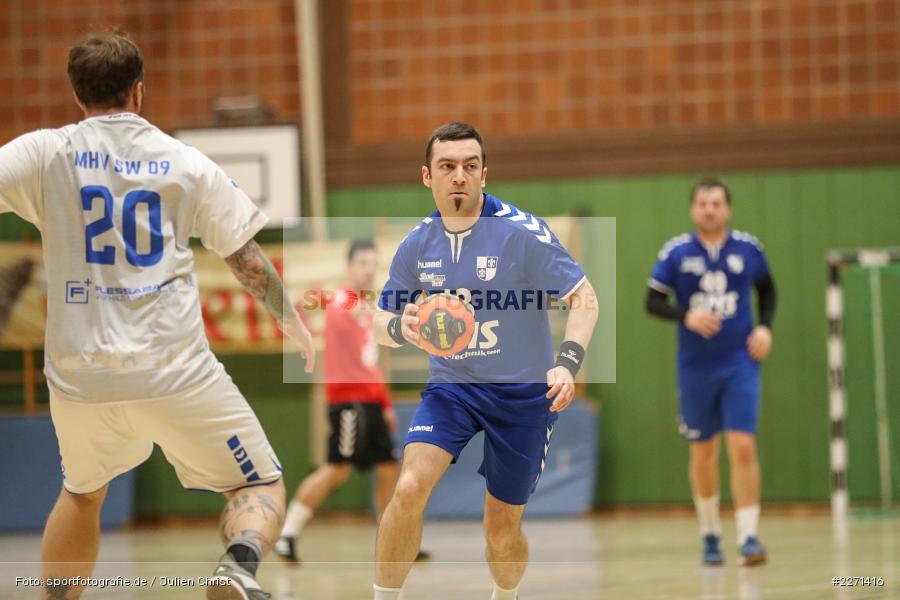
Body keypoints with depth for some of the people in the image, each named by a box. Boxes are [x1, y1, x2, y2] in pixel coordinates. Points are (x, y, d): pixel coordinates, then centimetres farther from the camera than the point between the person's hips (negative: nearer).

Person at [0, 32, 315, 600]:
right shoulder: (188, 164, 6)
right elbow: (250, 261, 10)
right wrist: (295, 324, 26)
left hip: (79, 375, 2)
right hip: (176, 371, -2)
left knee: (82, 494, 28)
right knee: (262, 487, 8)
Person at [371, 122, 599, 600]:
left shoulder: (521, 232, -14)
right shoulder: (417, 244, -2)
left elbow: (584, 297, -13)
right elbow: (381, 323, 6)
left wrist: (567, 363, -29)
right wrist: (400, 327, -19)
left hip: (522, 393, -2)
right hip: (450, 385, 2)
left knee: (502, 530, 5)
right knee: (410, 488, -23)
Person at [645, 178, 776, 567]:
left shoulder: (748, 249, 0)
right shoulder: (676, 253, -4)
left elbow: (767, 290, 16)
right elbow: (653, 302, -1)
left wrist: (765, 326, 0)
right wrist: (686, 316, -20)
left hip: (740, 365, -1)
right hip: (695, 369, 1)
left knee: (743, 447, -13)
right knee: (703, 452, 11)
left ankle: (748, 536, -12)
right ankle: (710, 534, 27)